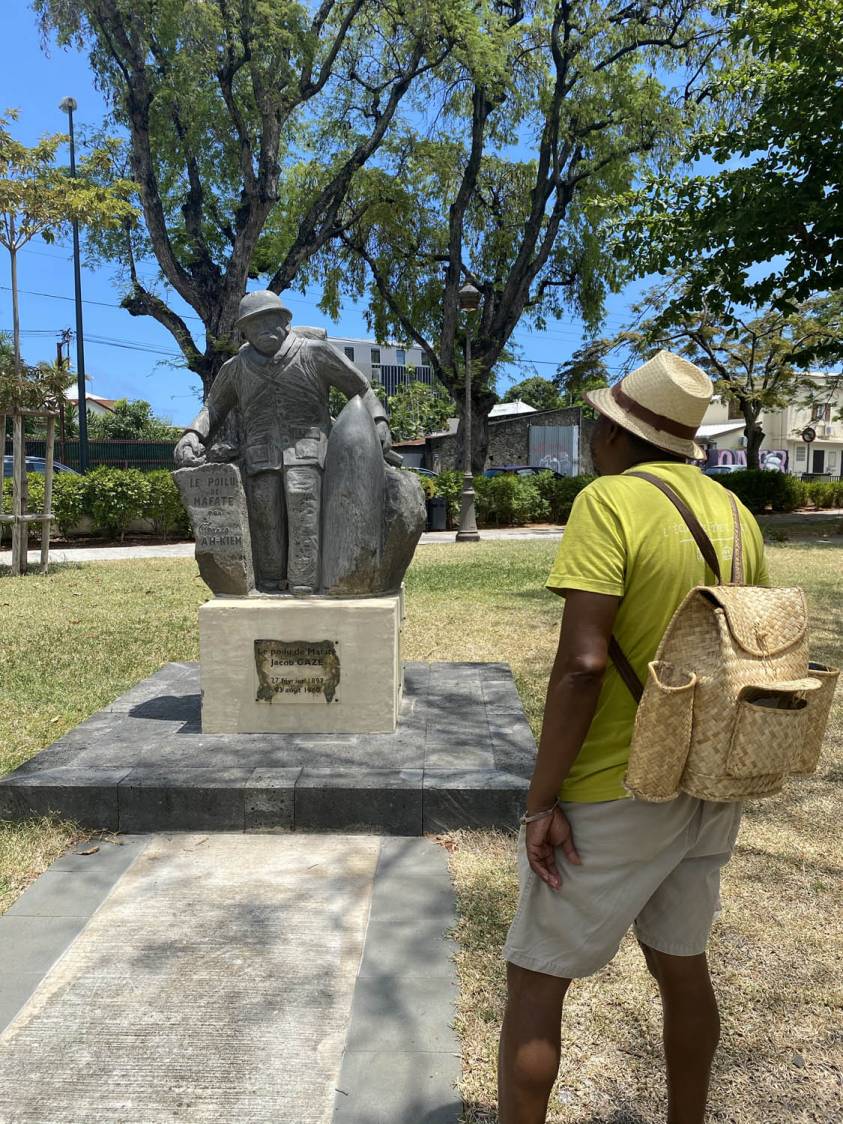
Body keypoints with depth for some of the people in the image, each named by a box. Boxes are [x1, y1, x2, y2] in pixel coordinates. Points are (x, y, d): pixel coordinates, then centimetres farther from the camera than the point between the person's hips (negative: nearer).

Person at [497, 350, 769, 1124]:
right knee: (680, 964, 24)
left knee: (535, 981, 9)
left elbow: (581, 664, -25)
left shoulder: (610, 501, -17)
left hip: (613, 793, -7)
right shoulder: (734, 513, 5)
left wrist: (542, 801, -18)